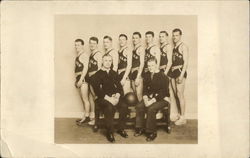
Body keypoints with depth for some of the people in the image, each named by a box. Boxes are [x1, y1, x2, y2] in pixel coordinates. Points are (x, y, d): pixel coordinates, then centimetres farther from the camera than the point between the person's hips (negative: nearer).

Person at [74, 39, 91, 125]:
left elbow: (85, 67, -16)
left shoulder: (84, 55, -9)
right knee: (83, 99, 11)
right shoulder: (77, 56, 19)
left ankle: (86, 117, -4)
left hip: (83, 78, -9)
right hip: (79, 78, 9)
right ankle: (85, 116, 15)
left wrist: (81, 79, -20)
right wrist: (77, 80, 17)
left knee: (85, 99, -7)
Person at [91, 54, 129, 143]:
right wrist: (108, 98, -18)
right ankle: (109, 132, -21)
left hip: (114, 97, 4)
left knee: (124, 106, -26)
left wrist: (117, 95, -9)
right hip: (103, 98, -4)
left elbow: (119, 86, 14)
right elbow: (97, 90, -7)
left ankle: (121, 129, -8)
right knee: (110, 108, -35)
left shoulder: (114, 73, 19)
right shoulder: (97, 75, 5)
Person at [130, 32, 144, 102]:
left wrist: (138, 77, -19)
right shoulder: (133, 49, 17)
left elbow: (142, 64, -13)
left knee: (139, 95, -11)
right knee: (135, 94, 9)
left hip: (138, 73, -8)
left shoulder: (140, 49, -6)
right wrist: (131, 74, 10)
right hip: (132, 73, 8)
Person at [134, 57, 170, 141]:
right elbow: (145, 88, 10)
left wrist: (153, 100, -25)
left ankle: (151, 132, -18)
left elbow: (163, 92, -18)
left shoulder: (163, 77, -14)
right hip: (150, 96, 7)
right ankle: (140, 128, -5)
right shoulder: (147, 75, 7)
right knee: (139, 106, -17)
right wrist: (145, 98, -10)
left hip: (162, 99, -6)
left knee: (151, 109, -31)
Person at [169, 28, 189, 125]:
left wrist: (182, 74, -19)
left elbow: (186, 62, -12)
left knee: (180, 95, -9)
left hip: (180, 71, -8)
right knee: (176, 95, 8)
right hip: (173, 71, 8)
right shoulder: (174, 47, 19)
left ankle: (183, 118, -5)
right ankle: (180, 115, 15)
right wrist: (171, 71, 10)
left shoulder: (183, 46, -5)